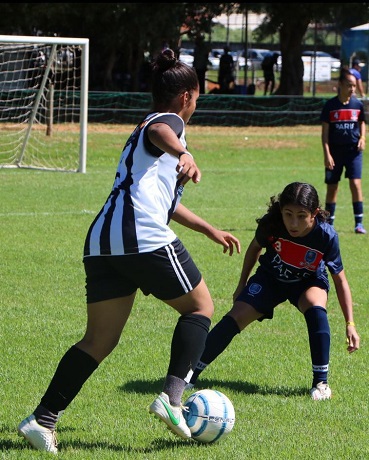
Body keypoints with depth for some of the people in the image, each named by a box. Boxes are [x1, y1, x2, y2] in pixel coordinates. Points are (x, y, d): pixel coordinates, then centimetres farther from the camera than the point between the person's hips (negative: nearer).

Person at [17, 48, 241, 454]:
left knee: (99, 339, 9)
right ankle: (171, 397, -4)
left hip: (101, 242, 8)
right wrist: (183, 153, -44)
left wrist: (209, 230, 56)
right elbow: (157, 132, -22)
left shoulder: (139, 134, 34)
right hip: (144, 236, -8)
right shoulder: (169, 122, 6)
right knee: (199, 306, 11)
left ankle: (43, 419, -2)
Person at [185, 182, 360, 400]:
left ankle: (321, 382, -20)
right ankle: (190, 375, -2)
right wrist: (242, 285, 6)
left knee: (316, 308, -33)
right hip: (271, 278, 1)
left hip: (309, 282, -1)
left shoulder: (326, 235, -31)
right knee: (236, 318, -14)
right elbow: (255, 247, -4)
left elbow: (340, 279, -18)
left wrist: (350, 324, -21)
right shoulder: (271, 224, -29)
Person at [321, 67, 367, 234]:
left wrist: (362, 137, -2)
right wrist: (327, 154, -10)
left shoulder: (358, 104, 1)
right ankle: (329, 222, 18)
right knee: (332, 187, 7)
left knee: (355, 183, -12)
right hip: (335, 150, 0)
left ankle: (359, 222, -8)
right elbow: (325, 131, -3)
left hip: (353, 150, 0)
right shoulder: (330, 105, -4)